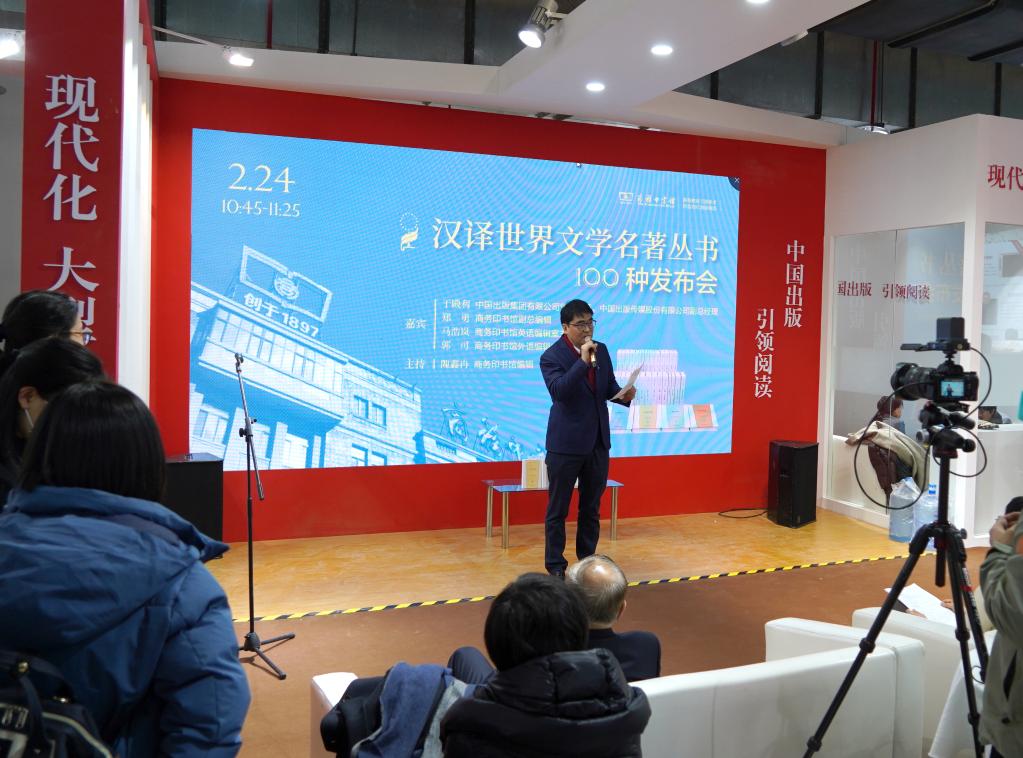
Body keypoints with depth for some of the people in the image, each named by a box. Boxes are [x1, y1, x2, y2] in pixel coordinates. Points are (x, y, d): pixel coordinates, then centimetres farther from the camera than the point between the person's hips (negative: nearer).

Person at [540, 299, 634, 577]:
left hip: (598, 442, 6)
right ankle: (555, 565, 15)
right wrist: (583, 361, -29)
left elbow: (609, 387, 14)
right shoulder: (551, 356, -12)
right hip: (566, 443, -6)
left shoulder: (601, 351, 7)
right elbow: (559, 392, -25)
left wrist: (624, 395, -8)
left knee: (591, 507, 15)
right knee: (558, 508, 4)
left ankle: (587, 559, 27)